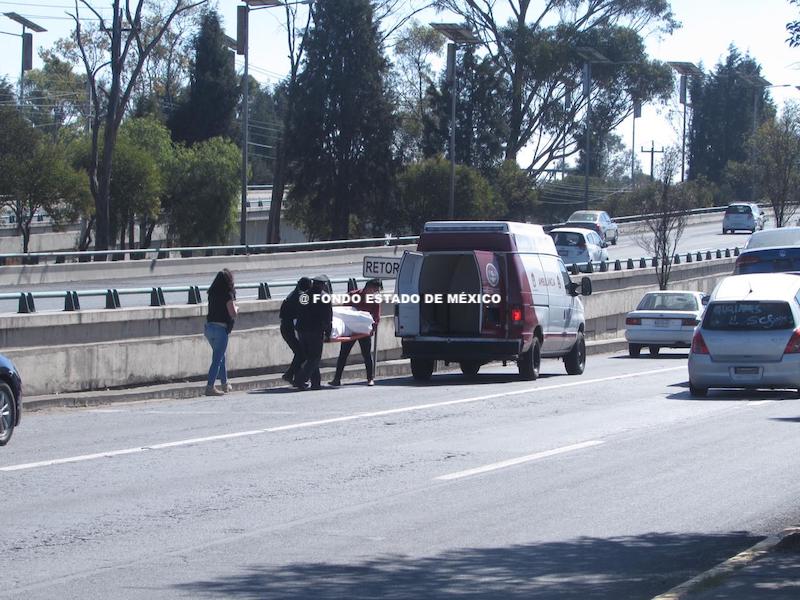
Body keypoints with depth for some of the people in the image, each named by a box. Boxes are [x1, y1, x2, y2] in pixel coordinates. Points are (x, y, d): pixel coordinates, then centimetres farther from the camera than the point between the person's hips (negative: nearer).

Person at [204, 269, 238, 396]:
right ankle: (210, 387, -9)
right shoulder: (228, 294, -11)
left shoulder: (212, 293, 8)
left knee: (220, 356, 23)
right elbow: (233, 314, -13)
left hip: (209, 326, 7)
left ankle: (225, 384, 35)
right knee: (218, 358, -3)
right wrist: (236, 308, 8)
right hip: (220, 328, -7)